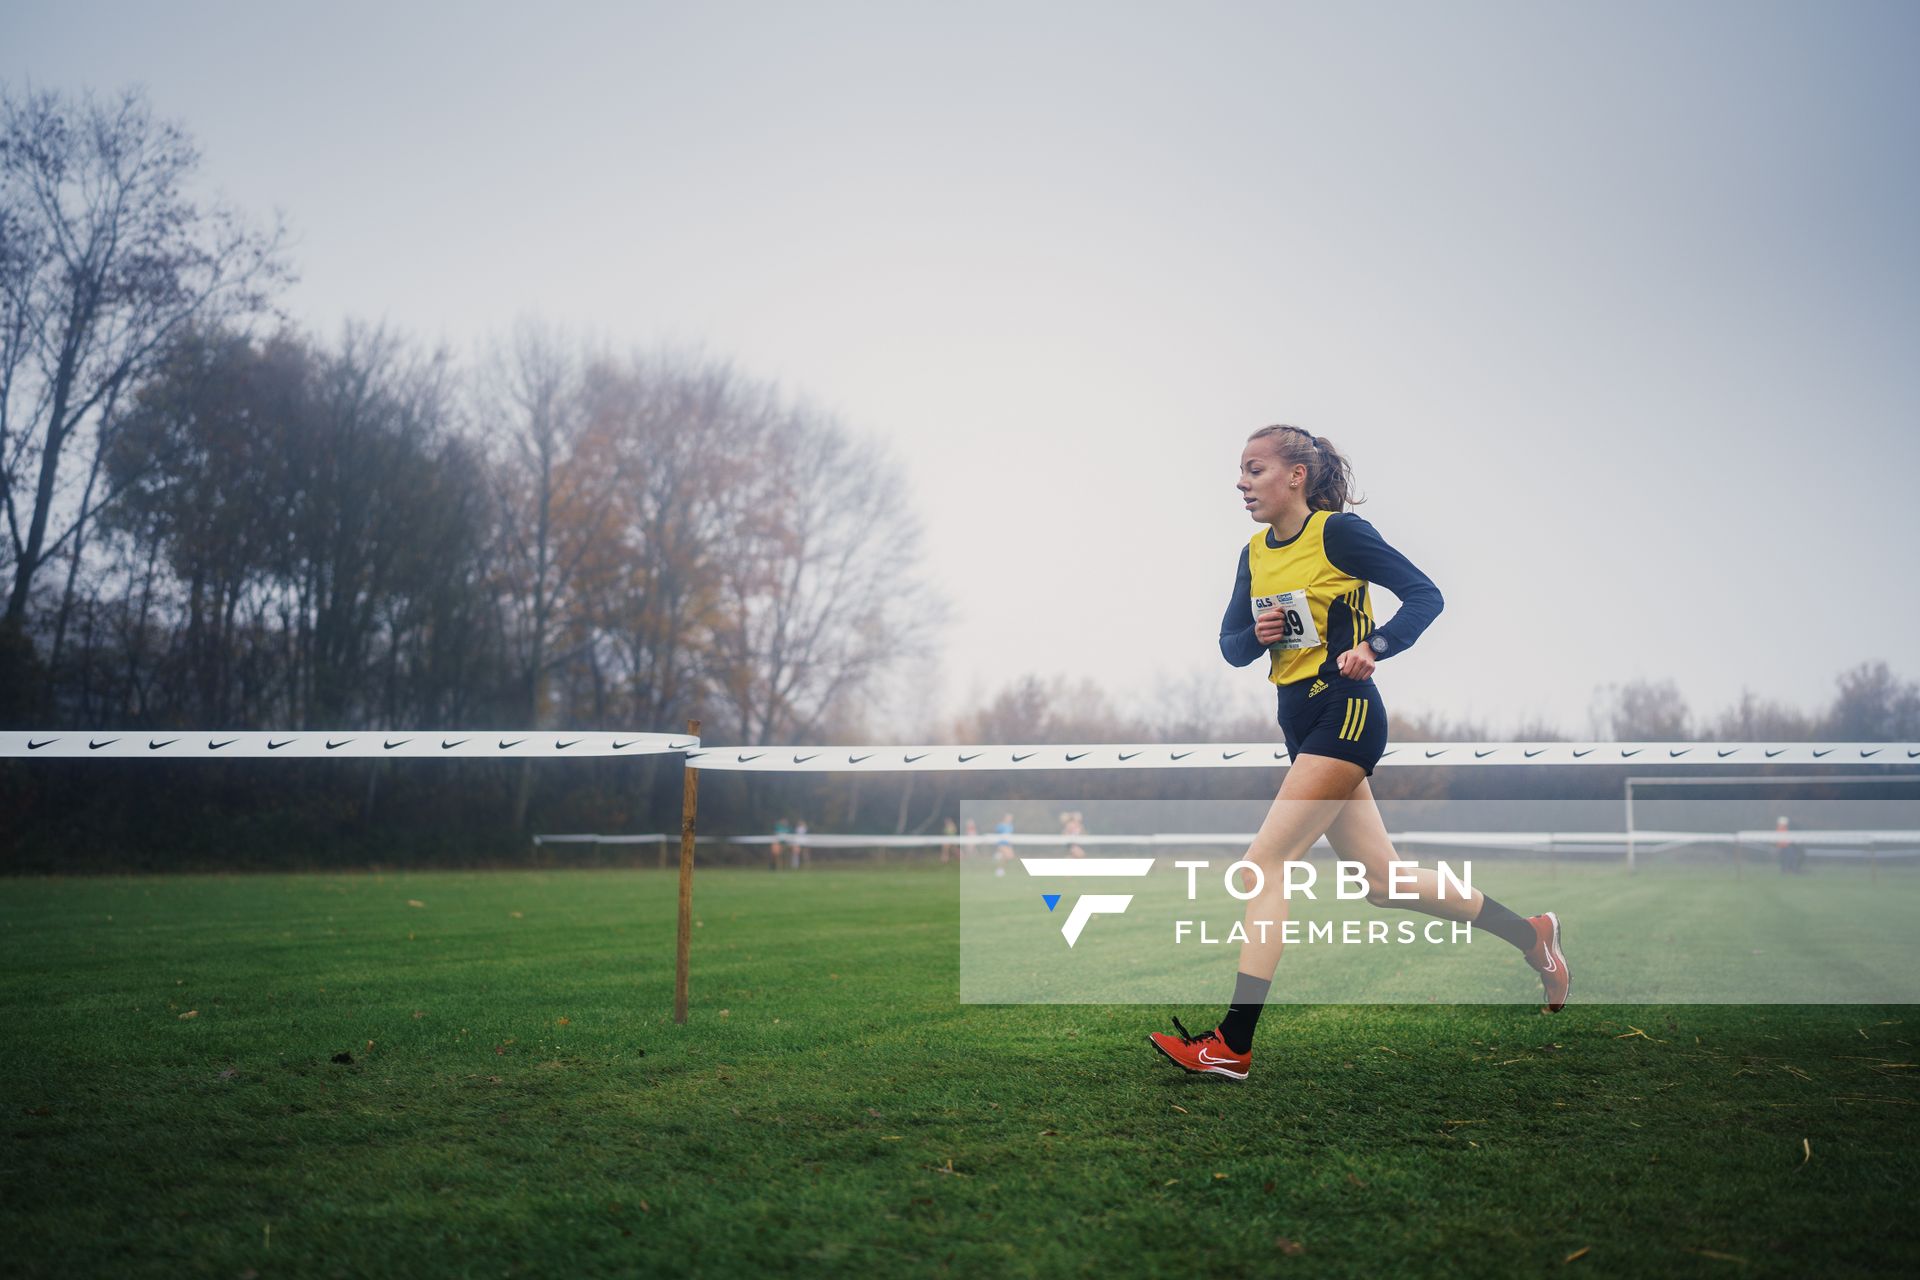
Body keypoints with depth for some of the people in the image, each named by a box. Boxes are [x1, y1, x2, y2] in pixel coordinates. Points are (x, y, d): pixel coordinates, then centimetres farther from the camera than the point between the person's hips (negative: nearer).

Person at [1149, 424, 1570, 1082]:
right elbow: (1230, 644, 15)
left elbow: (1425, 595, -10)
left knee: (1264, 863, -14)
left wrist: (1373, 647, -25)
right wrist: (1256, 635, -7)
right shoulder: (1255, 554, 11)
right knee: (1382, 880, 13)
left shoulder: (1339, 531, -10)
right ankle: (1530, 935, 30)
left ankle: (1233, 1046, -13)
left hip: (1345, 713, -8)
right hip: (1301, 725, 9)